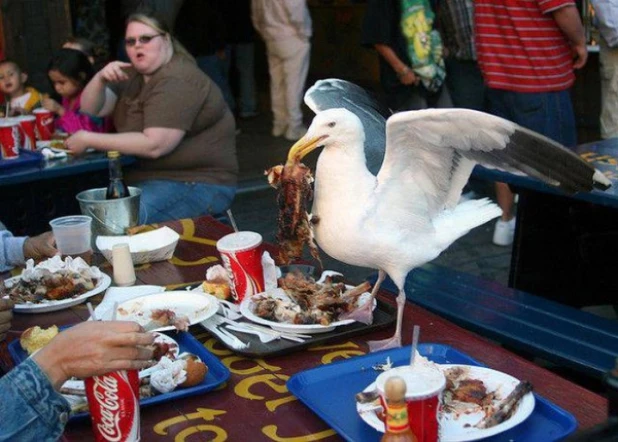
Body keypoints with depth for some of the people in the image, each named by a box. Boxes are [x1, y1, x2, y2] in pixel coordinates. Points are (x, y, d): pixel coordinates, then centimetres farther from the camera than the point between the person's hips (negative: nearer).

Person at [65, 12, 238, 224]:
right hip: (148, 175, 9)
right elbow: (91, 110, 10)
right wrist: (100, 78, -10)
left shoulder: (176, 81, -18)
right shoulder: (133, 75, 11)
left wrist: (88, 139, -21)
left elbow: (154, 145, -27)